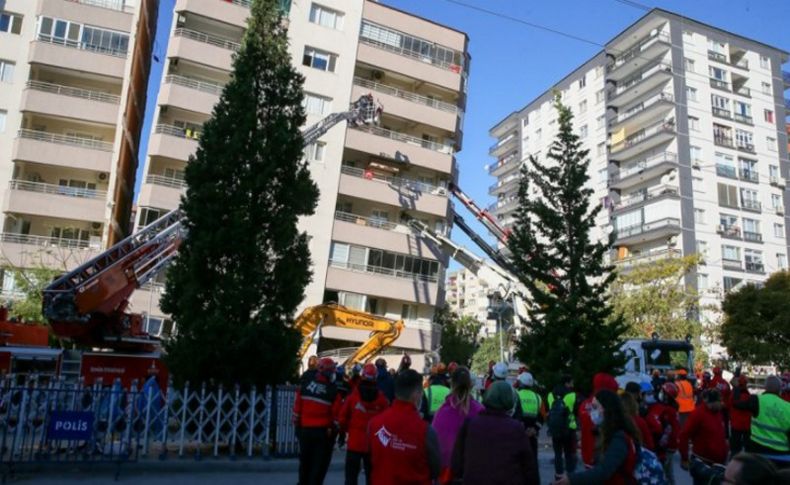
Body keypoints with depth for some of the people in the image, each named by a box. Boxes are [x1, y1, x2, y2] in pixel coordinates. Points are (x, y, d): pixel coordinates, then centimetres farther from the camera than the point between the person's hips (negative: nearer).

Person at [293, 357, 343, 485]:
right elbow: (336, 414, -10)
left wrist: (297, 425, 13)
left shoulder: (304, 386, 0)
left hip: (305, 429, 4)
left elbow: (297, 408, 3)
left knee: (305, 461, 20)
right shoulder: (333, 391, -12)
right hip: (323, 431, -4)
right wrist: (335, 431, 1)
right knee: (319, 463, 6)